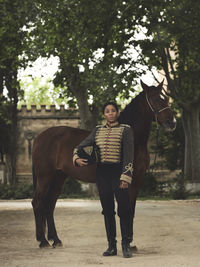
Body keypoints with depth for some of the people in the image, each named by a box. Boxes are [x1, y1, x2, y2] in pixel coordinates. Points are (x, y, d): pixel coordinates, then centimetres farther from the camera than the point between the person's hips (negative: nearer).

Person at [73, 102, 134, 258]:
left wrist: (126, 177, -15)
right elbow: (82, 146, 20)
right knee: (107, 209, 7)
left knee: (124, 209, -7)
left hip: (117, 171, -4)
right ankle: (112, 246, 13)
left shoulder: (125, 130, -1)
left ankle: (126, 245, -1)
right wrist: (77, 158, 0)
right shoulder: (98, 131, 12)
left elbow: (128, 156, -7)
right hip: (102, 173, 4)